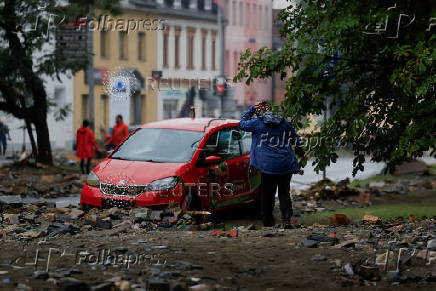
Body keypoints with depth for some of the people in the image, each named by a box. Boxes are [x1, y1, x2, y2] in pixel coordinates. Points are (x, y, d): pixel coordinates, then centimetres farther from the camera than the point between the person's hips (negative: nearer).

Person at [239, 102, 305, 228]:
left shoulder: (257, 123, -4)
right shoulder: (283, 122, 8)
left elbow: (242, 124, 13)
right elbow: (295, 138, 19)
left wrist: (251, 110, 20)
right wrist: (299, 150, 36)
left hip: (268, 165, -3)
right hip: (286, 165, 3)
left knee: (267, 194, 5)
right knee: (284, 193, 8)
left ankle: (268, 222, 8)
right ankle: (286, 219, -5)